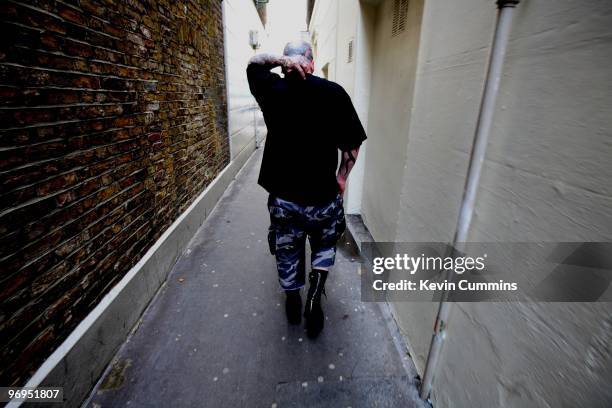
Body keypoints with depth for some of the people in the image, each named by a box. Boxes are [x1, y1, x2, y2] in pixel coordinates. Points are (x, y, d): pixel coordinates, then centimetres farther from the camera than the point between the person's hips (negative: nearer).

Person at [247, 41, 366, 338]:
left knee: (287, 253, 21)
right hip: (323, 195, -1)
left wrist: (280, 61, 0)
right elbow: (352, 144, -5)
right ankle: (315, 294, 14)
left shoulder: (273, 89, -3)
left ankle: (293, 304, 40)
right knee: (325, 245, 27)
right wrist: (342, 177, 9)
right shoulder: (334, 92, -7)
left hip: (283, 197, 1)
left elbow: (253, 63, 18)